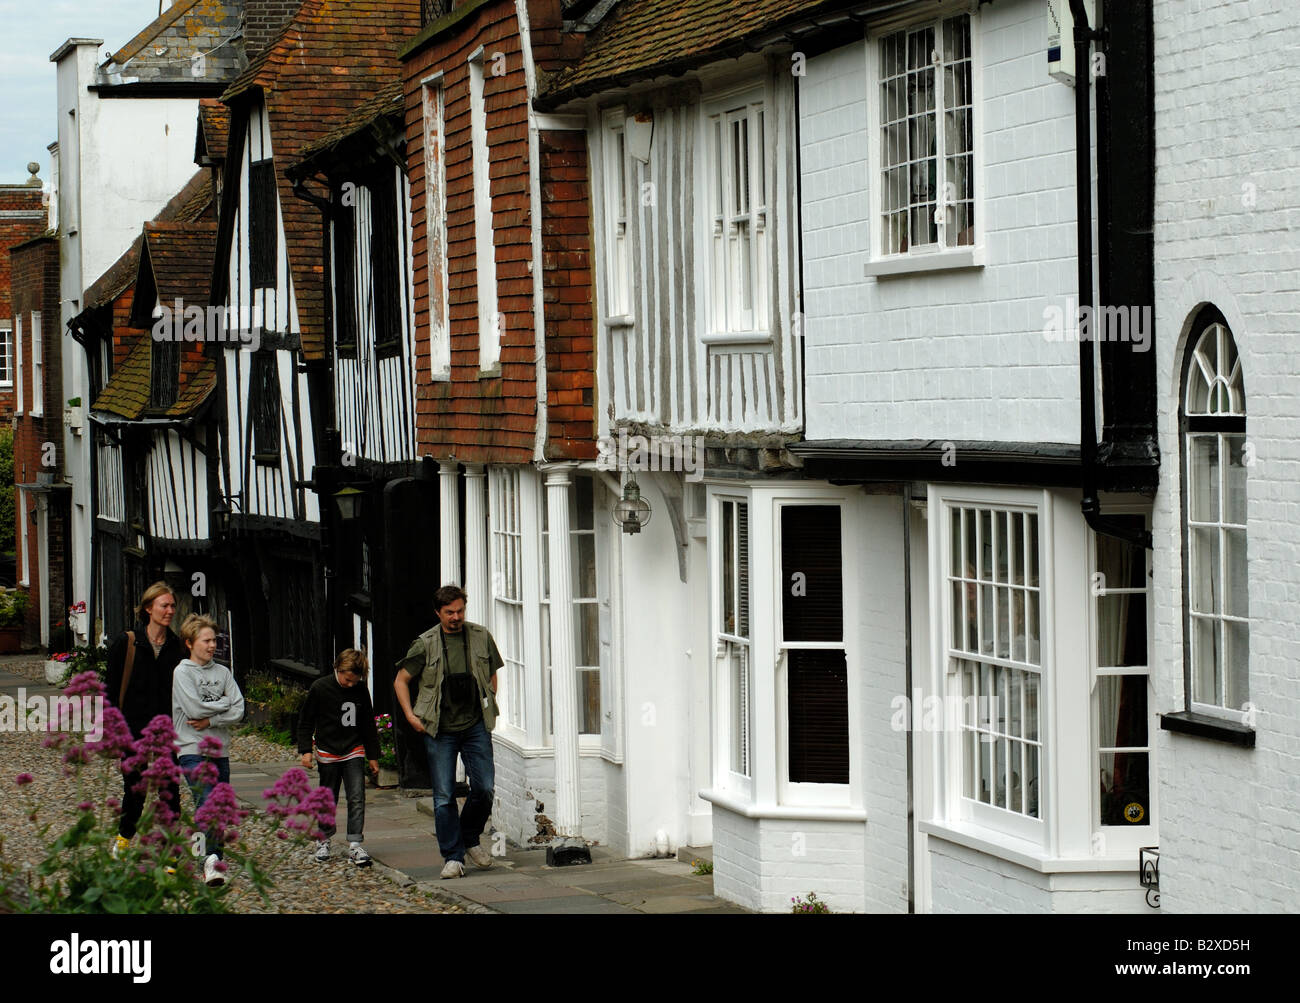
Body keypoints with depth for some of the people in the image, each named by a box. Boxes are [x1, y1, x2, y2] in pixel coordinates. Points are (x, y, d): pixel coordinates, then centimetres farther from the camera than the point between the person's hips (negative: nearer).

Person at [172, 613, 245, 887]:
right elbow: (194, 709, -14)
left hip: (220, 749, 5)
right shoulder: (182, 672, -1)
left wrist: (210, 721, -10)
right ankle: (210, 859, -28)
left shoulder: (223, 672, 12)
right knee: (206, 802, -21)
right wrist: (224, 703, -2)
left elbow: (238, 711, 4)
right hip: (192, 749, -5)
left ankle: (214, 860, 10)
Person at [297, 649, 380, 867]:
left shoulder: (361, 692, 0)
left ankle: (355, 844, -7)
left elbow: (368, 725, 11)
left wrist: (373, 756, 13)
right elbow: (305, 721, -1)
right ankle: (323, 839, 27)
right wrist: (305, 750, -7)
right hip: (328, 754, -1)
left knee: (357, 799, -8)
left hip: (354, 752, 2)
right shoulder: (320, 688, -9)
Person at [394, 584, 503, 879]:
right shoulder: (425, 644, 0)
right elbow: (401, 680, 9)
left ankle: (470, 840, 21)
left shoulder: (481, 637, 6)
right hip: (439, 730, -1)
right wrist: (411, 716, 0)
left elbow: (492, 674, 21)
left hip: (476, 726, 2)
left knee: (484, 789, -4)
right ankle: (453, 857, 3)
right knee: (444, 796, -3)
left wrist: (490, 709, 12)